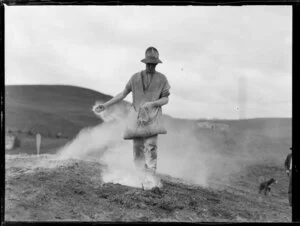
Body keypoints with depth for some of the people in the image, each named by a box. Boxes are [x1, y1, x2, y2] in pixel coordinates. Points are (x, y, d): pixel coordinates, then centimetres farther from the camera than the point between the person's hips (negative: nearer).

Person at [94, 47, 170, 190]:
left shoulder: (162, 78, 6)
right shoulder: (136, 77, 10)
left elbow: (165, 99, 5)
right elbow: (123, 94, 16)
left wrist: (152, 103, -14)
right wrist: (106, 105, 11)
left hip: (152, 115, -2)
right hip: (137, 115, 3)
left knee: (150, 146, -17)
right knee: (138, 148, -2)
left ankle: (151, 180, -18)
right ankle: (143, 177, 5)